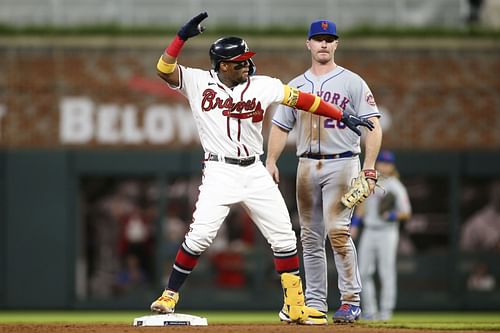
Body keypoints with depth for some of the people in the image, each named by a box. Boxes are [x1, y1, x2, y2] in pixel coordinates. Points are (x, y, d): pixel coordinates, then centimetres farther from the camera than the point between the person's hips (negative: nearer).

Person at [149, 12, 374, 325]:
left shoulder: (263, 86, 1)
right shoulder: (199, 82, -3)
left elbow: (301, 99, 5)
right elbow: (165, 69, -14)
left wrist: (343, 115, 4)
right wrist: (183, 36, -25)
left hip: (255, 171, 3)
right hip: (219, 171, -3)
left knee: (284, 237, 1)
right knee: (200, 235, -17)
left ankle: (294, 307, 12)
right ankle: (169, 296, 0)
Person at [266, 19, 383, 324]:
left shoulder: (352, 82, 1)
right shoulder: (295, 86, 14)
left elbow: (373, 125, -5)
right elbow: (280, 127, 15)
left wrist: (369, 169, -15)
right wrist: (271, 161, -1)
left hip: (342, 164, -5)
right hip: (307, 166, 5)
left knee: (338, 230, -17)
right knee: (310, 237, 5)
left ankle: (351, 301, -13)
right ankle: (315, 303, 11)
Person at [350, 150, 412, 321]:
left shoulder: (396, 187, -3)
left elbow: (406, 214, -3)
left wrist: (392, 215, -21)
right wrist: (354, 225, 13)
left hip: (387, 232, -5)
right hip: (369, 231, 5)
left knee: (387, 272, -7)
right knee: (364, 272, 2)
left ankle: (386, 310, -3)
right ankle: (369, 310, 8)